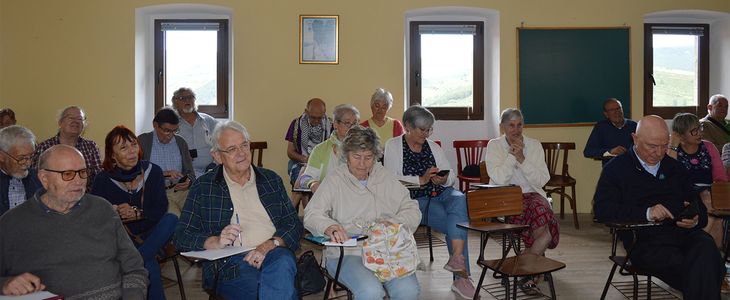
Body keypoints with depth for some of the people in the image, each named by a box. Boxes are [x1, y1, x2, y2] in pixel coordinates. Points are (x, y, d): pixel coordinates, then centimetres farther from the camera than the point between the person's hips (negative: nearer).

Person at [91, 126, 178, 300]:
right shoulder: (103, 180, 0)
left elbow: (161, 209, -5)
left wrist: (137, 213, -22)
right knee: (149, 265, -32)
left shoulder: (152, 171, 2)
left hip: (150, 235, 3)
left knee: (171, 219, -30)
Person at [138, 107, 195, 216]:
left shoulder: (180, 142, 17)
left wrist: (188, 182, -4)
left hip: (181, 190, 4)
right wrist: (163, 174, -17)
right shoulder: (143, 141, 5)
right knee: (175, 218, -31)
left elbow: (190, 172, 19)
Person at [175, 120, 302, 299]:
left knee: (282, 262, -35)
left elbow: (294, 224, 11)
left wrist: (271, 244, -9)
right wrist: (215, 242, -13)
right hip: (229, 264, -3)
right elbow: (182, 237, 7)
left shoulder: (271, 180, 18)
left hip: (274, 254, 3)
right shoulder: (202, 188, 12)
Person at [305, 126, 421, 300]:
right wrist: (329, 227, -26)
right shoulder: (335, 180, 6)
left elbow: (412, 210, 12)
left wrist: (392, 223, -9)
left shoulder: (385, 177, 15)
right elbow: (311, 215, -3)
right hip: (346, 253, -2)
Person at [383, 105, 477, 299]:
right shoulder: (393, 146, 5)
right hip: (416, 199, -4)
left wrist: (444, 180, -9)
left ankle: (456, 258, -37)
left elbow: (452, 177, 16)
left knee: (459, 199, -31)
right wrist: (421, 180, -17)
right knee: (457, 222, -26)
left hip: (442, 193, 4)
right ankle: (461, 274, -19)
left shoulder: (433, 147, 20)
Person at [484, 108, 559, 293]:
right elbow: (498, 178, -11)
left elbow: (541, 180, -2)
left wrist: (521, 158, -11)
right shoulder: (494, 146, 4)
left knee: (539, 207, -32)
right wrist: (512, 154, -12)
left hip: (531, 195, 3)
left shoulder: (534, 145, 9)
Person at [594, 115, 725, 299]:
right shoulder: (616, 169, 9)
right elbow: (602, 210, -5)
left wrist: (696, 220, -2)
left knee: (706, 248, -30)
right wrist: (646, 213, -16)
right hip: (645, 240, -4)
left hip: (686, 232, 4)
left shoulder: (676, 168, 24)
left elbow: (699, 208, 23)